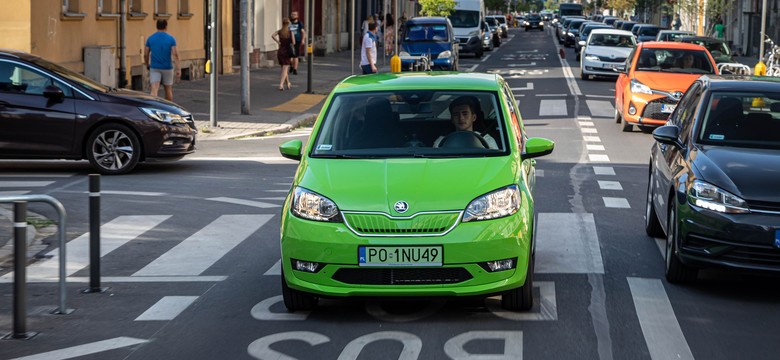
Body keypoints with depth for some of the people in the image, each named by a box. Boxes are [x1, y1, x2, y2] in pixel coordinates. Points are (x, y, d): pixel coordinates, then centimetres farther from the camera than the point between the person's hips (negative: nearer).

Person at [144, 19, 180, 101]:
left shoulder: (150, 38, 1)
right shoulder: (171, 39, -4)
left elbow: (145, 54, 4)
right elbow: (175, 54, -12)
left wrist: (147, 65, 21)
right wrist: (178, 69, -12)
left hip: (154, 68, 0)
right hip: (167, 68, 0)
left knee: (154, 91, -9)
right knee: (168, 89, 17)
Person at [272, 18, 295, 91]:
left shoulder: (279, 31, 2)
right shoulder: (290, 32, -5)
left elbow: (272, 35, -15)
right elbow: (293, 43, -7)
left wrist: (278, 42, -6)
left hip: (280, 51, 4)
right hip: (287, 51, -4)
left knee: (284, 68, 19)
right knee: (285, 69, -5)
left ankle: (288, 83, 32)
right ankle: (281, 85, -22)